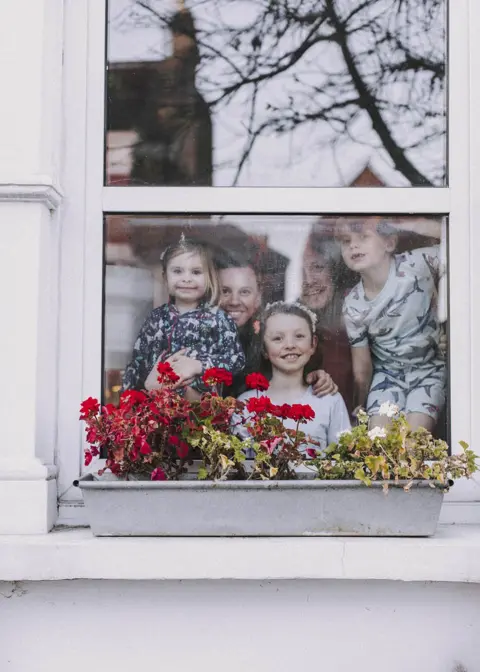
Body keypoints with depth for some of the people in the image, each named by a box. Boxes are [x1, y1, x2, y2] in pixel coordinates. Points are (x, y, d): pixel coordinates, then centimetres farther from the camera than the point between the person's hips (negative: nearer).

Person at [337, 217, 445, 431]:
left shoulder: (416, 264, -19)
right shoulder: (353, 306, -13)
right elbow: (362, 370, -3)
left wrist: (407, 225, -29)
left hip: (429, 370, -2)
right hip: (387, 373, 2)